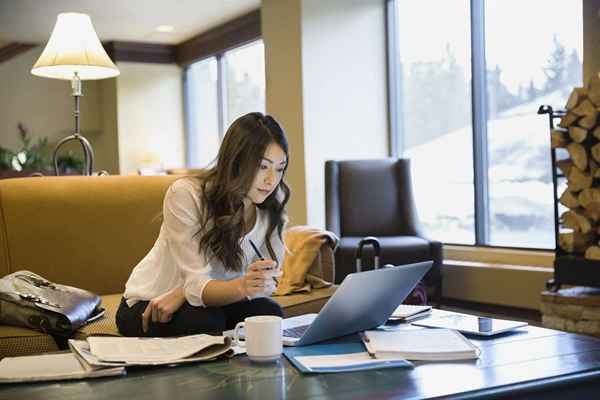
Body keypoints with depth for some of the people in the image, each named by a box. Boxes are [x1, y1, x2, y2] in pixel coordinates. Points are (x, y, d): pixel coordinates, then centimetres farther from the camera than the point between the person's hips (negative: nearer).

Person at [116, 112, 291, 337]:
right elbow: (197, 285, -28)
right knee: (206, 322, -32)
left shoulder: (272, 206, -10)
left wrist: (184, 292, -27)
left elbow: (265, 283, -16)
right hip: (148, 305, -3)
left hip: (212, 303, 3)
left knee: (269, 313, -25)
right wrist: (243, 286, -51)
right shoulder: (186, 195, -22)